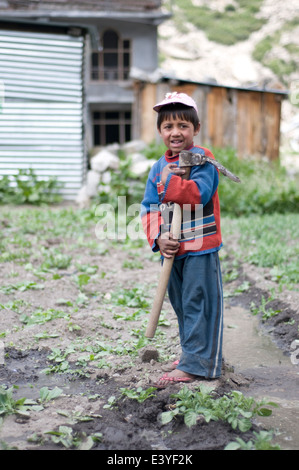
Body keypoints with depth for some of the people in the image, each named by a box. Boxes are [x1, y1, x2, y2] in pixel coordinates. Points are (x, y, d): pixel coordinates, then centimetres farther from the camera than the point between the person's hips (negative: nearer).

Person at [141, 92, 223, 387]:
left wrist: (169, 181, -17)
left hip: (200, 248, -7)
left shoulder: (202, 159, -9)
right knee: (180, 304, 17)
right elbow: (149, 208, 5)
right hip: (172, 248, 7)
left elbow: (199, 194, -24)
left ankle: (194, 365, 5)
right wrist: (158, 237, -10)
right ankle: (193, 353, 32)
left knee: (198, 304, -2)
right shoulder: (158, 167, 8)